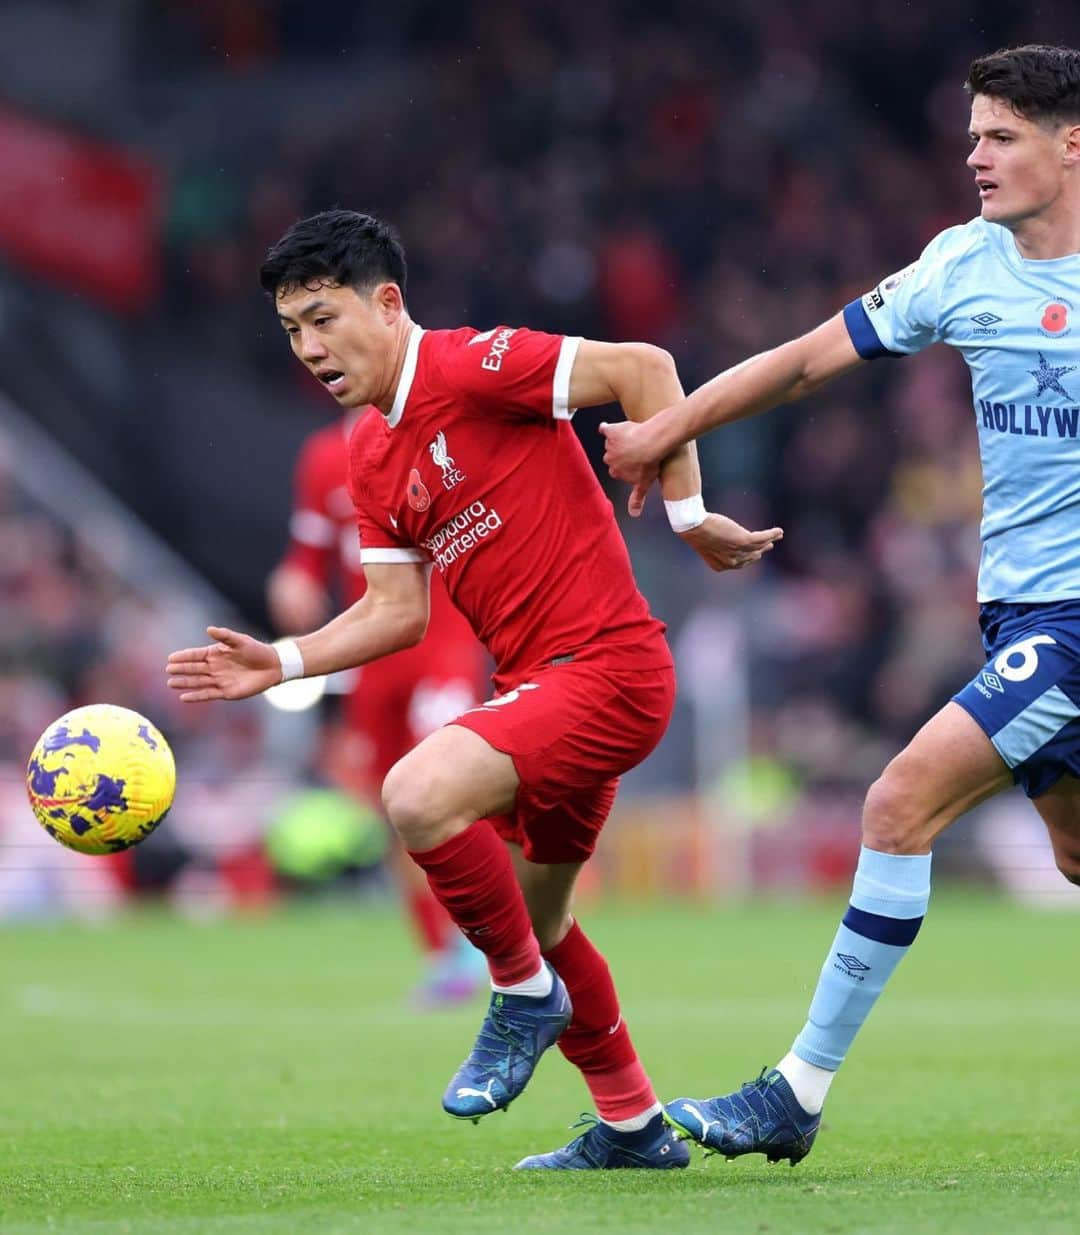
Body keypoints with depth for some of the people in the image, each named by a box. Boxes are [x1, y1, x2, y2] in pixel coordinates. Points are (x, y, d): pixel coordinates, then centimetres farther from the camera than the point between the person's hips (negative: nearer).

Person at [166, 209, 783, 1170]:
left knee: (419, 795, -28)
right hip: (536, 683, 10)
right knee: (532, 919, 20)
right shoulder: (371, 457, 13)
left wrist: (689, 516, -18)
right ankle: (633, 1125, 36)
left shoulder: (470, 368, -13)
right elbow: (398, 611, 14)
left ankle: (527, 994, -5)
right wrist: (283, 663, 3)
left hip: (606, 667, -10)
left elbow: (641, 367, -19)